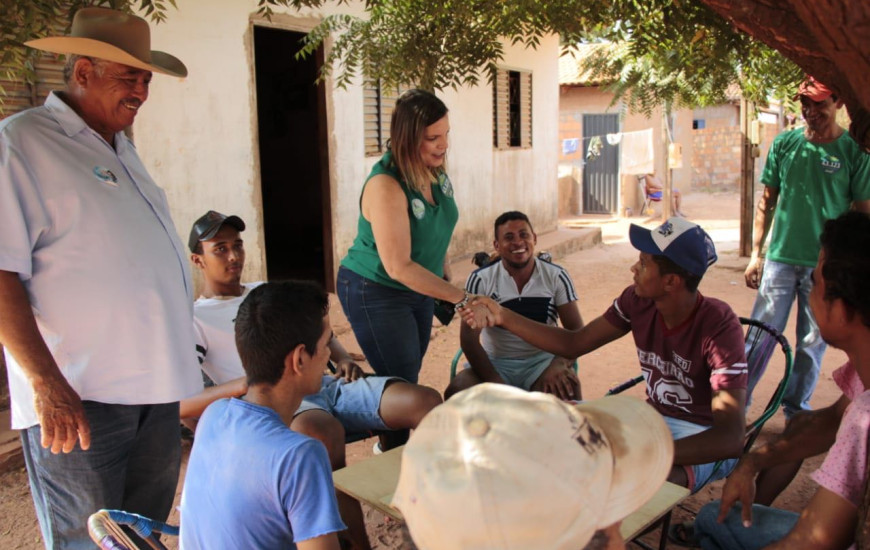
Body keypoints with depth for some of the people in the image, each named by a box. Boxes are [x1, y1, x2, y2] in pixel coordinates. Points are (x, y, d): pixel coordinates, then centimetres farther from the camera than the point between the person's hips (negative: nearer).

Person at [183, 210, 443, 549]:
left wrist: (343, 359, 9)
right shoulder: (194, 319, 9)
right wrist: (244, 384, -21)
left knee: (426, 401, -19)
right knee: (322, 430, -43)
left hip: (326, 384, 6)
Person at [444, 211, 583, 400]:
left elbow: (576, 330, -3)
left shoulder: (556, 277, 0)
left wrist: (559, 364, -25)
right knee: (456, 391, -28)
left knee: (567, 388, -33)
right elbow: (469, 336, -10)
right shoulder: (480, 280, -4)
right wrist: (495, 382, -23)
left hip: (541, 361, 0)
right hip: (495, 363, 0)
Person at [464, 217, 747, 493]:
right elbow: (574, 343, 4)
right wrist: (503, 317, -5)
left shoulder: (719, 326, -24)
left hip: (705, 437, -6)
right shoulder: (637, 301, -7)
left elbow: (731, 438, -31)